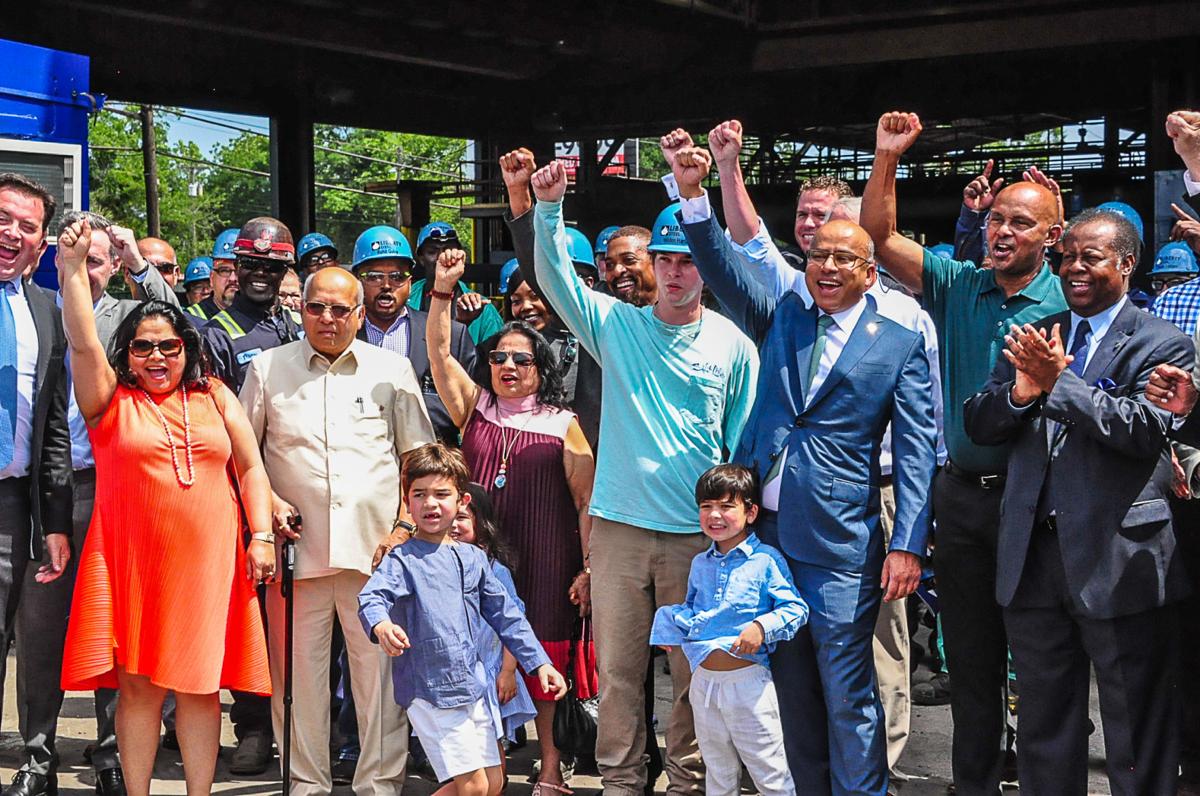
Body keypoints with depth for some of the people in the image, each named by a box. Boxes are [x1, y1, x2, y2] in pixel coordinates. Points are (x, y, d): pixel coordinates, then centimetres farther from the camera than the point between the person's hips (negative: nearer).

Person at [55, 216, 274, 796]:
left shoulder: (215, 398, 13)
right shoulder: (111, 399, 7)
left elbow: (250, 469, 11)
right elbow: (83, 343, -9)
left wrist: (261, 536, 1)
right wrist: (74, 267, -18)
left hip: (207, 561, 2)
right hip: (131, 561, -2)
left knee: (200, 682, 3)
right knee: (139, 683, 0)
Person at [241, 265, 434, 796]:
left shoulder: (392, 369, 11)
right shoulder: (267, 368, 11)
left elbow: (416, 454, 14)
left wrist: (407, 523, 4)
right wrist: (267, 501, -1)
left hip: (375, 546, 0)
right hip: (297, 543, 0)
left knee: (380, 666, -2)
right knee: (298, 667, 2)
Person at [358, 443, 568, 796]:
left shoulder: (473, 558, 11)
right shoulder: (403, 559, -7)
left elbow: (504, 614, 17)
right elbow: (372, 596, -25)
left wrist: (539, 663, 12)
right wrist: (381, 625, -47)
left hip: (473, 686, 7)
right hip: (429, 688, -7)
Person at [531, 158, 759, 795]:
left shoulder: (732, 344, 4)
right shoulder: (617, 325, 6)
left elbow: (745, 441, 6)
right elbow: (555, 278, -6)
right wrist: (549, 207, -20)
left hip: (700, 533, -1)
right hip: (619, 525, 1)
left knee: (694, 669, 5)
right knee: (617, 667, 5)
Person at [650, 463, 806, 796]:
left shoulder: (766, 560, -7)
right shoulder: (700, 564, 12)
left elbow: (795, 608, -10)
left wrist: (762, 627, -25)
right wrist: (672, 621, 1)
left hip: (748, 679, -6)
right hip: (704, 679, 6)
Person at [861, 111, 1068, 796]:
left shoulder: (1067, 305, -6)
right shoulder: (960, 288, 7)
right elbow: (881, 238, 6)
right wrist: (887, 158, -3)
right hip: (962, 493, 4)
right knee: (970, 656, 12)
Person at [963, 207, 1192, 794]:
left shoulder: (1162, 344, -4)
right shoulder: (1029, 338, 12)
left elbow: (1147, 430, -19)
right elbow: (978, 426, 6)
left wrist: (1058, 380, -21)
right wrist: (1021, 391, -14)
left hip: (1119, 564, -5)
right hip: (1033, 560, 5)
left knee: (1138, 745, 4)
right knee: (1045, 732, 17)